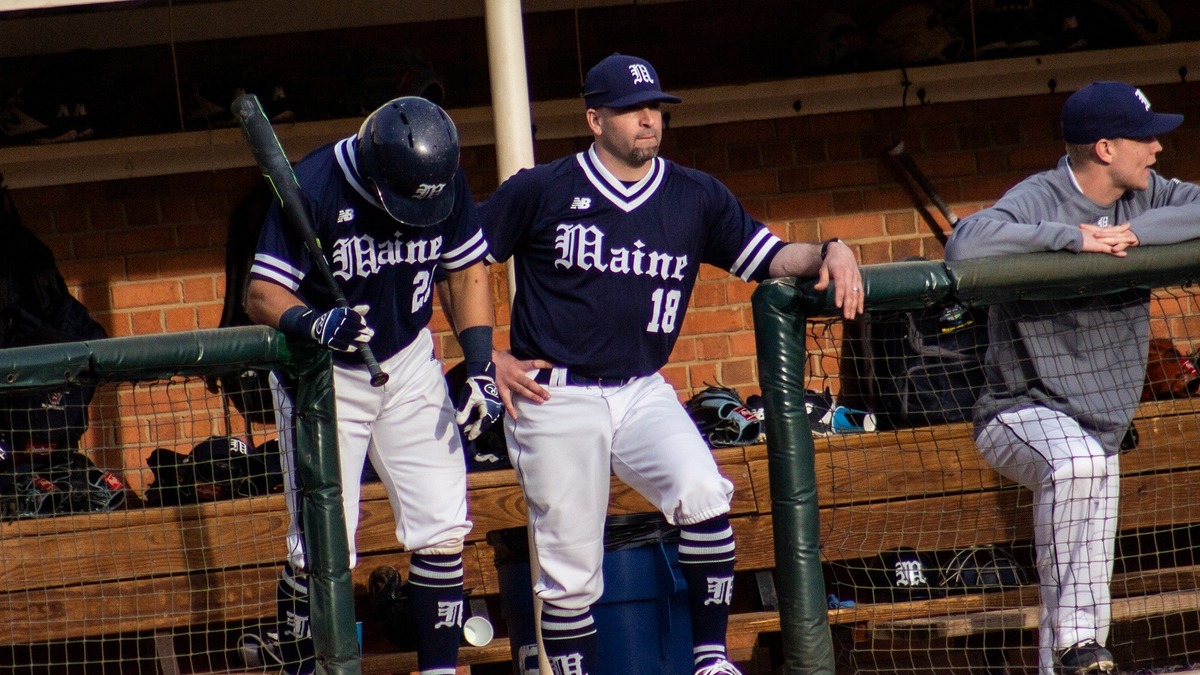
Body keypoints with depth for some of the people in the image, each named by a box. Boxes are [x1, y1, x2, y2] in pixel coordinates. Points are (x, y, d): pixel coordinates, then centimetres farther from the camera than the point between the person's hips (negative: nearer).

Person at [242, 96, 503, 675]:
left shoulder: (446, 182, -10)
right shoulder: (313, 186, -23)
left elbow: (467, 272, 5)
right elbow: (261, 294, -21)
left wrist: (480, 366, -4)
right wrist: (315, 324, -41)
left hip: (409, 366, 4)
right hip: (322, 375, -4)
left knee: (442, 530, -3)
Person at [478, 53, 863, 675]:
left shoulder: (696, 198, 8)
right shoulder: (540, 191, -2)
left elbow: (769, 258, 6)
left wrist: (827, 251, -15)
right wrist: (487, 357, -1)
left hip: (644, 395, 2)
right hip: (555, 402, -2)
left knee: (703, 494, -24)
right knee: (569, 574, -2)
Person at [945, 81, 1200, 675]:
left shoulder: (1143, 198, 2)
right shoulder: (1038, 201, -18)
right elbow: (964, 243, -35)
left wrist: (1133, 233, -22)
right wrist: (1071, 237, -32)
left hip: (1101, 426, 8)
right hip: (1023, 413, -7)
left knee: (1087, 587, 8)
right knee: (1074, 462, -38)